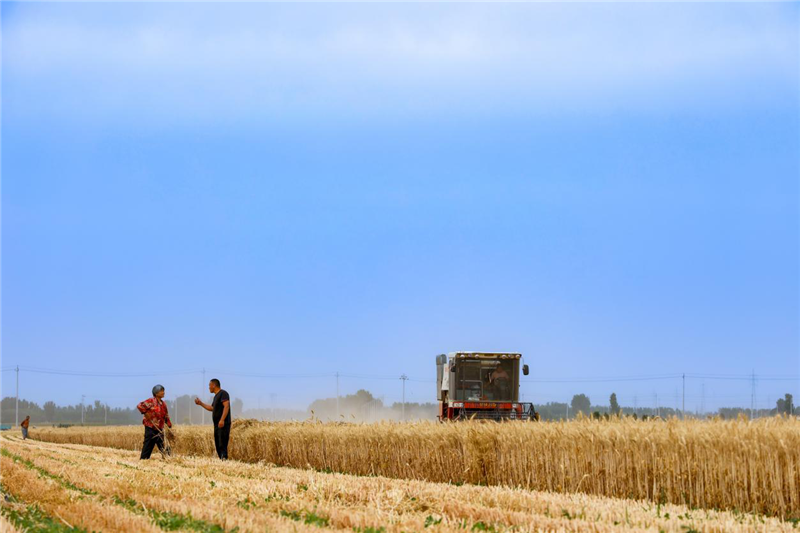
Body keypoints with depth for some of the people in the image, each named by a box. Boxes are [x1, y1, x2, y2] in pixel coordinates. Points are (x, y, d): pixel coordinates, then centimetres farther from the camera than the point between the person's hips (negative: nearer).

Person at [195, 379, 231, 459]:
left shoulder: (223, 393, -9)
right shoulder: (216, 396, 20)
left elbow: (226, 406, -21)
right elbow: (212, 408, 30)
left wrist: (222, 420, -30)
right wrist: (200, 403, 29)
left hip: (223, 424, -10)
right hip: (217, 425, 10)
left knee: (222, 445, -17)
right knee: (218, 445, 7)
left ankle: (224, 459, -23)